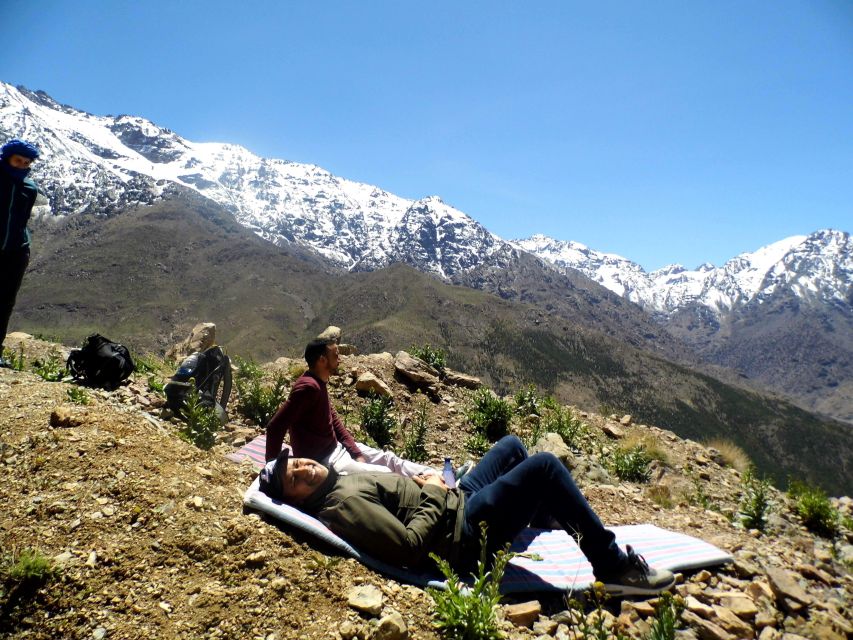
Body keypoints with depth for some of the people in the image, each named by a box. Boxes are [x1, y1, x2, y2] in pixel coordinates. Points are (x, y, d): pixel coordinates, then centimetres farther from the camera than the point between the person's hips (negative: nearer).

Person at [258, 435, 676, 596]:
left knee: (512, 445, 23)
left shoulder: (338, 483, 6)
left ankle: (546, 513, 49)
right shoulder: (343, 504, -24)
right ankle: (613, 568, -5)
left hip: (455, 501, 10)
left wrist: (428, 489, 2)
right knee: (544, 465, -18)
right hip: (465, 533, -10)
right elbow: (411, 548, -29)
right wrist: (433, 498, -16)